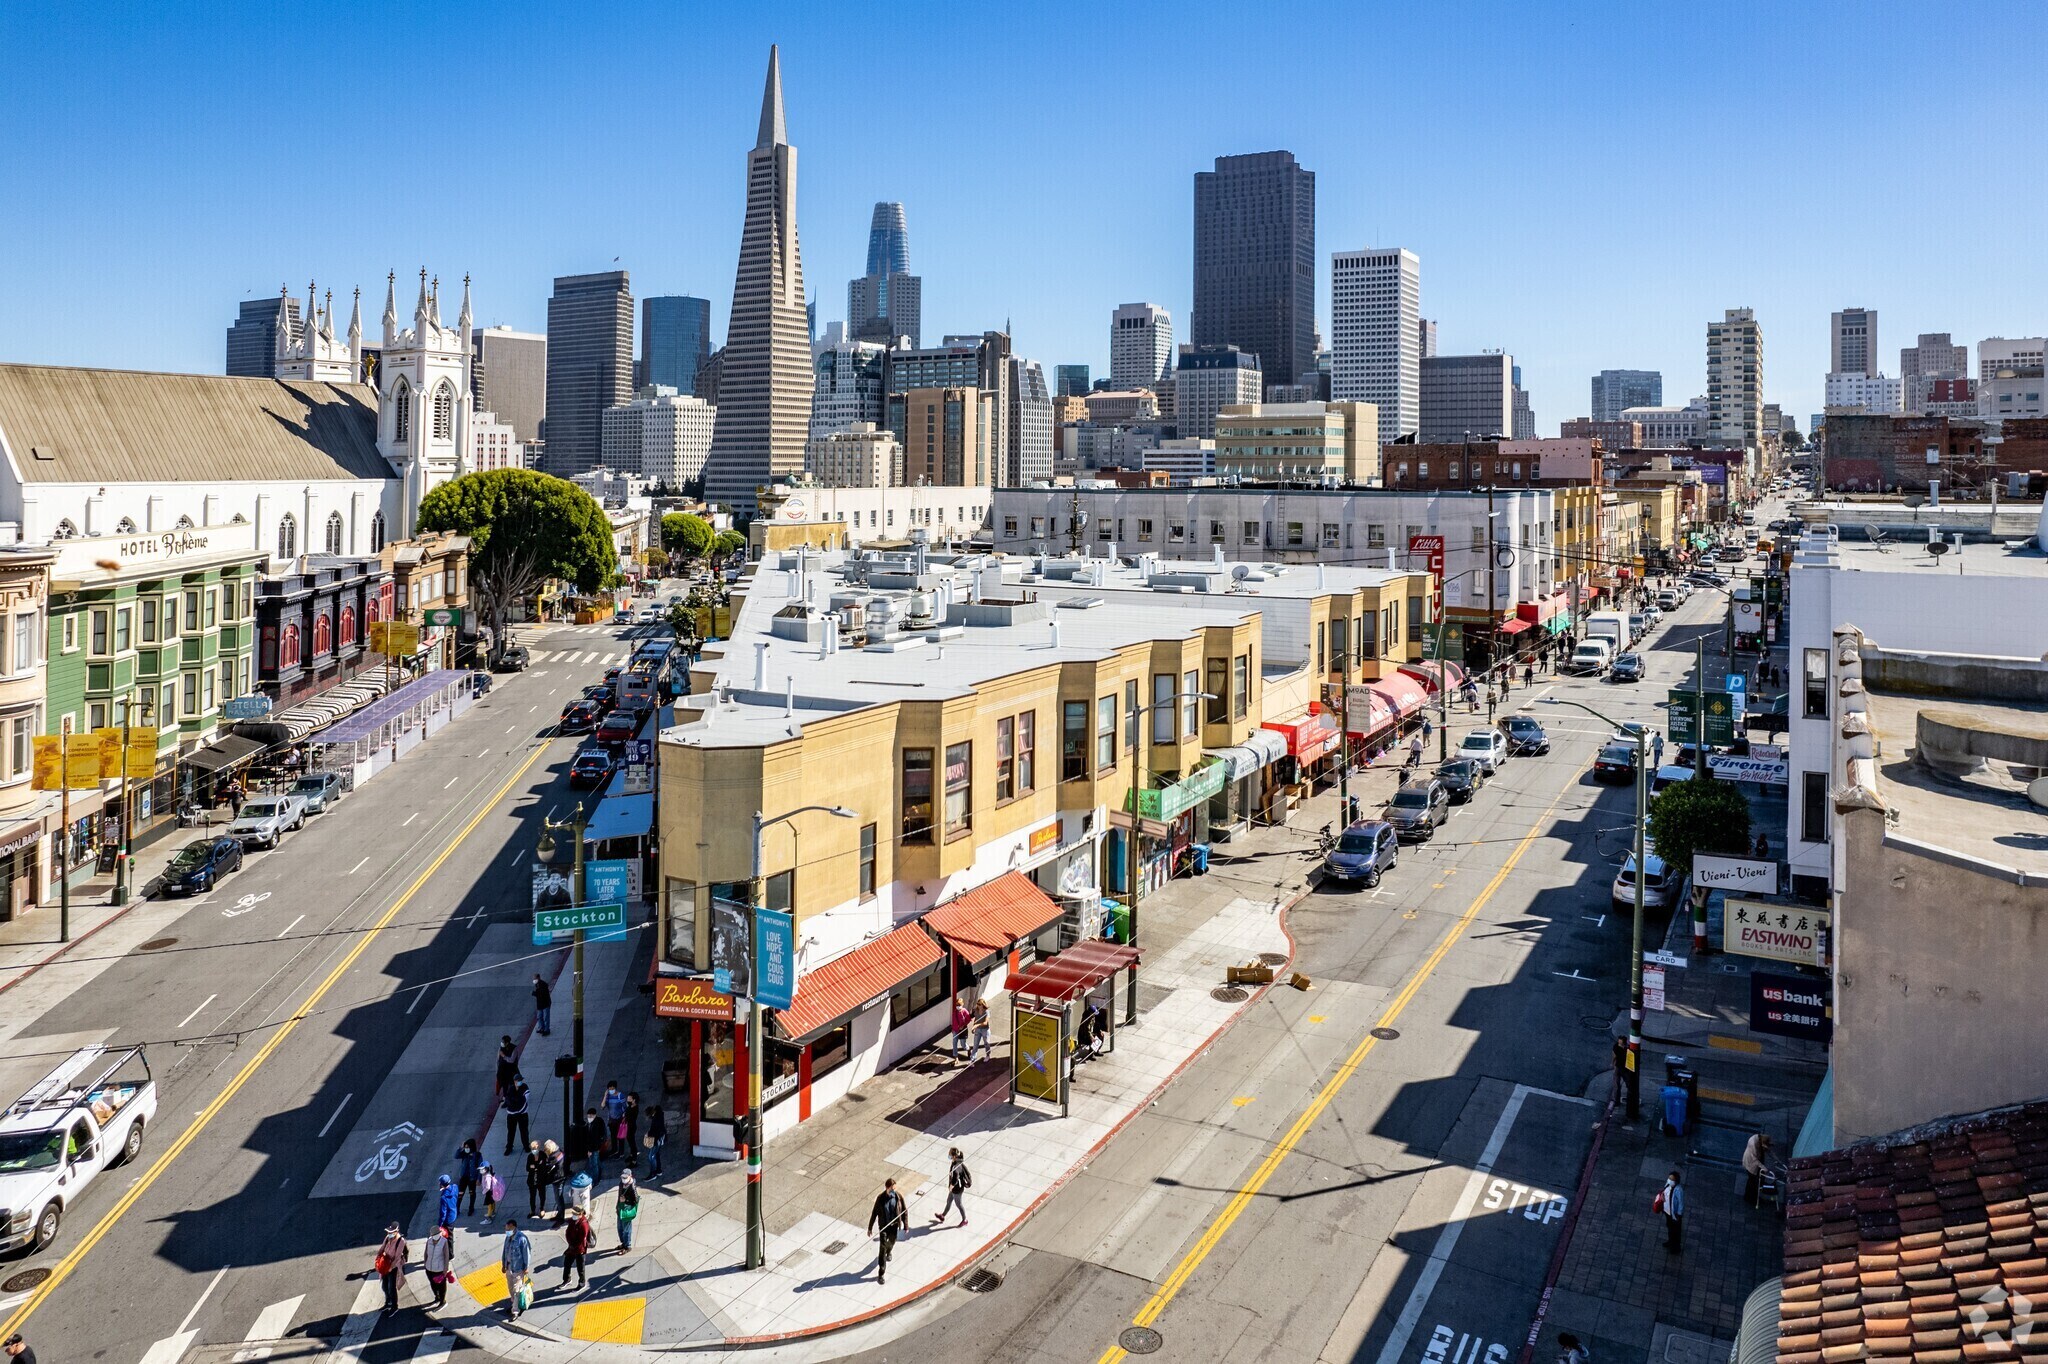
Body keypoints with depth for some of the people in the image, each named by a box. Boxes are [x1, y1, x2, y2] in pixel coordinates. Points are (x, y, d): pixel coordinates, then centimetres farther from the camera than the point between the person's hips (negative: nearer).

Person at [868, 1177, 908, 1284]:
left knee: (891, 1242, 26)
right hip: (883, 1226, -2)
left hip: (894, 1225, 2)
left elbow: (905, 1211, -5)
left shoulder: (899, 1197, -16)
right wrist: (870, 1227, -3)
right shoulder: (880, 1198, -18)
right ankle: (881, 1273, 1)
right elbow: (874, 1213, -8)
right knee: (883, 1248, -6)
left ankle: (888, 1252, 62)